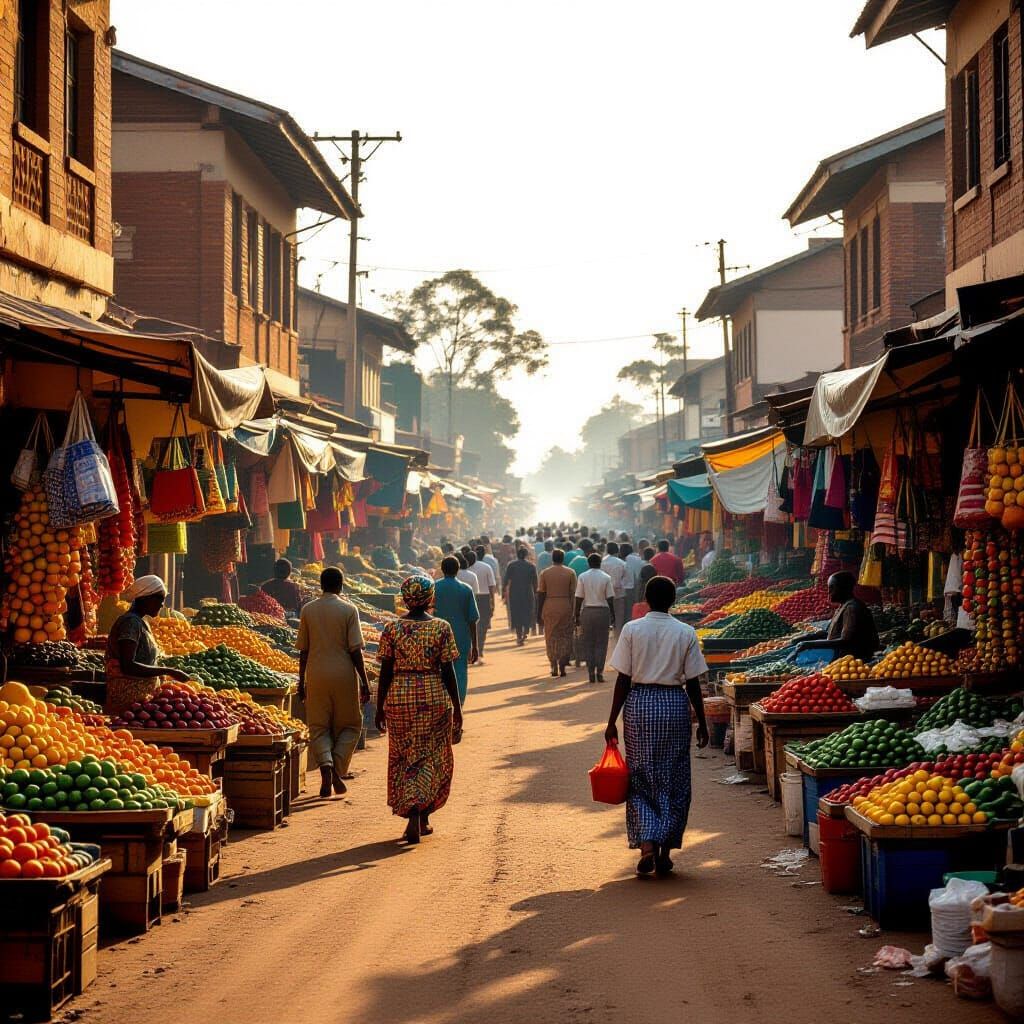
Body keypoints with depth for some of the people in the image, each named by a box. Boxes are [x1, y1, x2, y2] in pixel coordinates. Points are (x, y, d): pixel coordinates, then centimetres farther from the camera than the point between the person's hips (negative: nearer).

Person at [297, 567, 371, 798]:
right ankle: (337, 771, -1)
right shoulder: (349, 610, -5)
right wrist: (364, 683, -2)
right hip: (344, 675, -2)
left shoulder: (308, 610, 3)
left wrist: (301, 682, 14)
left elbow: (303, 650, 6)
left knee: (318, 727, 8)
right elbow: (355, 650, -8)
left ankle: (325, 765, -16)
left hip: (316, 675, 2)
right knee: (349, 725, 13)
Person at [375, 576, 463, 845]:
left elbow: (385, 671, -1)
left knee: (404, 758, 12)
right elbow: (448, 671, -5)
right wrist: (457, 708, 1)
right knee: (432, 758, 11)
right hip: (434, 697, -1)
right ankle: (422, 818, 5)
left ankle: (412, 815, 6)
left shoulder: (392, 628, -2)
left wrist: (380, 707, 7)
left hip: (399, 698, 1)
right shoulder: (441, 628, -5)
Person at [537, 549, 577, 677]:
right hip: (565, 608, -1)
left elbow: (540, 594, 1)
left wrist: (539, 612, 7)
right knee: (565, 637, 7)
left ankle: (554, 667, 4)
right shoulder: (570, 573, 0)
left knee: (551, 638, 9)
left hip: (549, 608, 1)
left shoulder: (545, 573, 2)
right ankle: (562, 666, 0)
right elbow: (573, 593, -2)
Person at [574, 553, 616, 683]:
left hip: (587, 612, 1)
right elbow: (610, 599, -4)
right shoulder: (606, 578, -4)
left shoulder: (582, 577, -2)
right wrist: (613, 616, 5)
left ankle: (591, 672, 4)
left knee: (588, 643, 8)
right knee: (601, 643, 5)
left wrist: (577, 616, 5)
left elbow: (579, 599, -2)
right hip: (603, 612, -1)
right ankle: (600, 672, -1)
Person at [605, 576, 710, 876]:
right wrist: (702, 723, 8)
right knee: (672, 780, 10)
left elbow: (623, 680, -4)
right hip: (675, 704, 0)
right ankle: (665, 852, 11)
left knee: (640, 778, 9)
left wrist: (612, 721, 2)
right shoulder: (686, 633, -2)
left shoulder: (632, 630, -4)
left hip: (639, 704, 0)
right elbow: (693, 683, -1)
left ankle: (646, 844, -8)